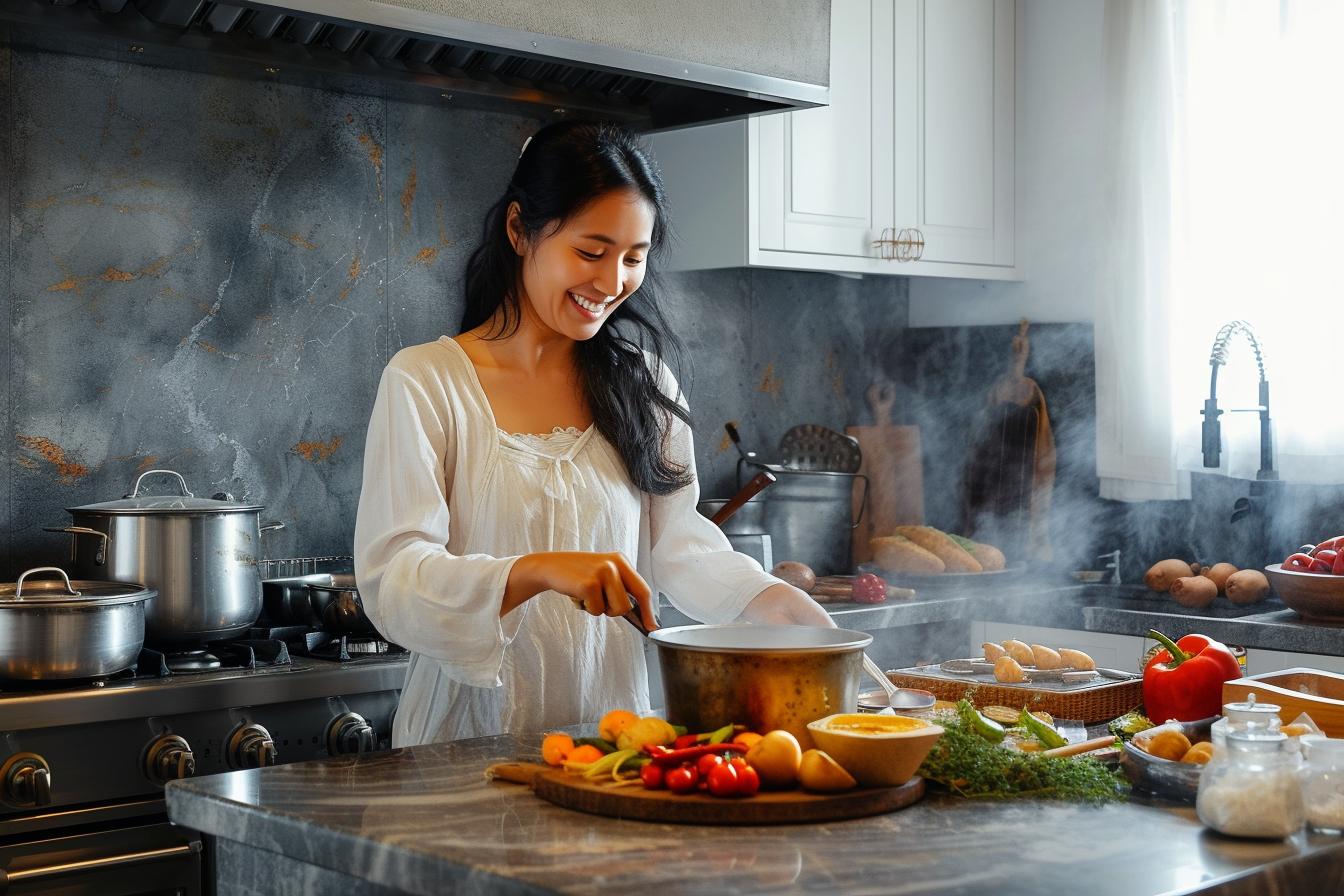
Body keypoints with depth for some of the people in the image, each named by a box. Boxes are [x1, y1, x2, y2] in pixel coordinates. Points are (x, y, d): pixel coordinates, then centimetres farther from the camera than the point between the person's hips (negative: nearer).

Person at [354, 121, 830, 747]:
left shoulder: (643, 380, 12)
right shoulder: (424, 383, -4)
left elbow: (676, 542, 9)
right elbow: (390, 582, -12)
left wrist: (772, 599, -9)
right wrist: (538, 572, -28)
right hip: (471, 739, -4)